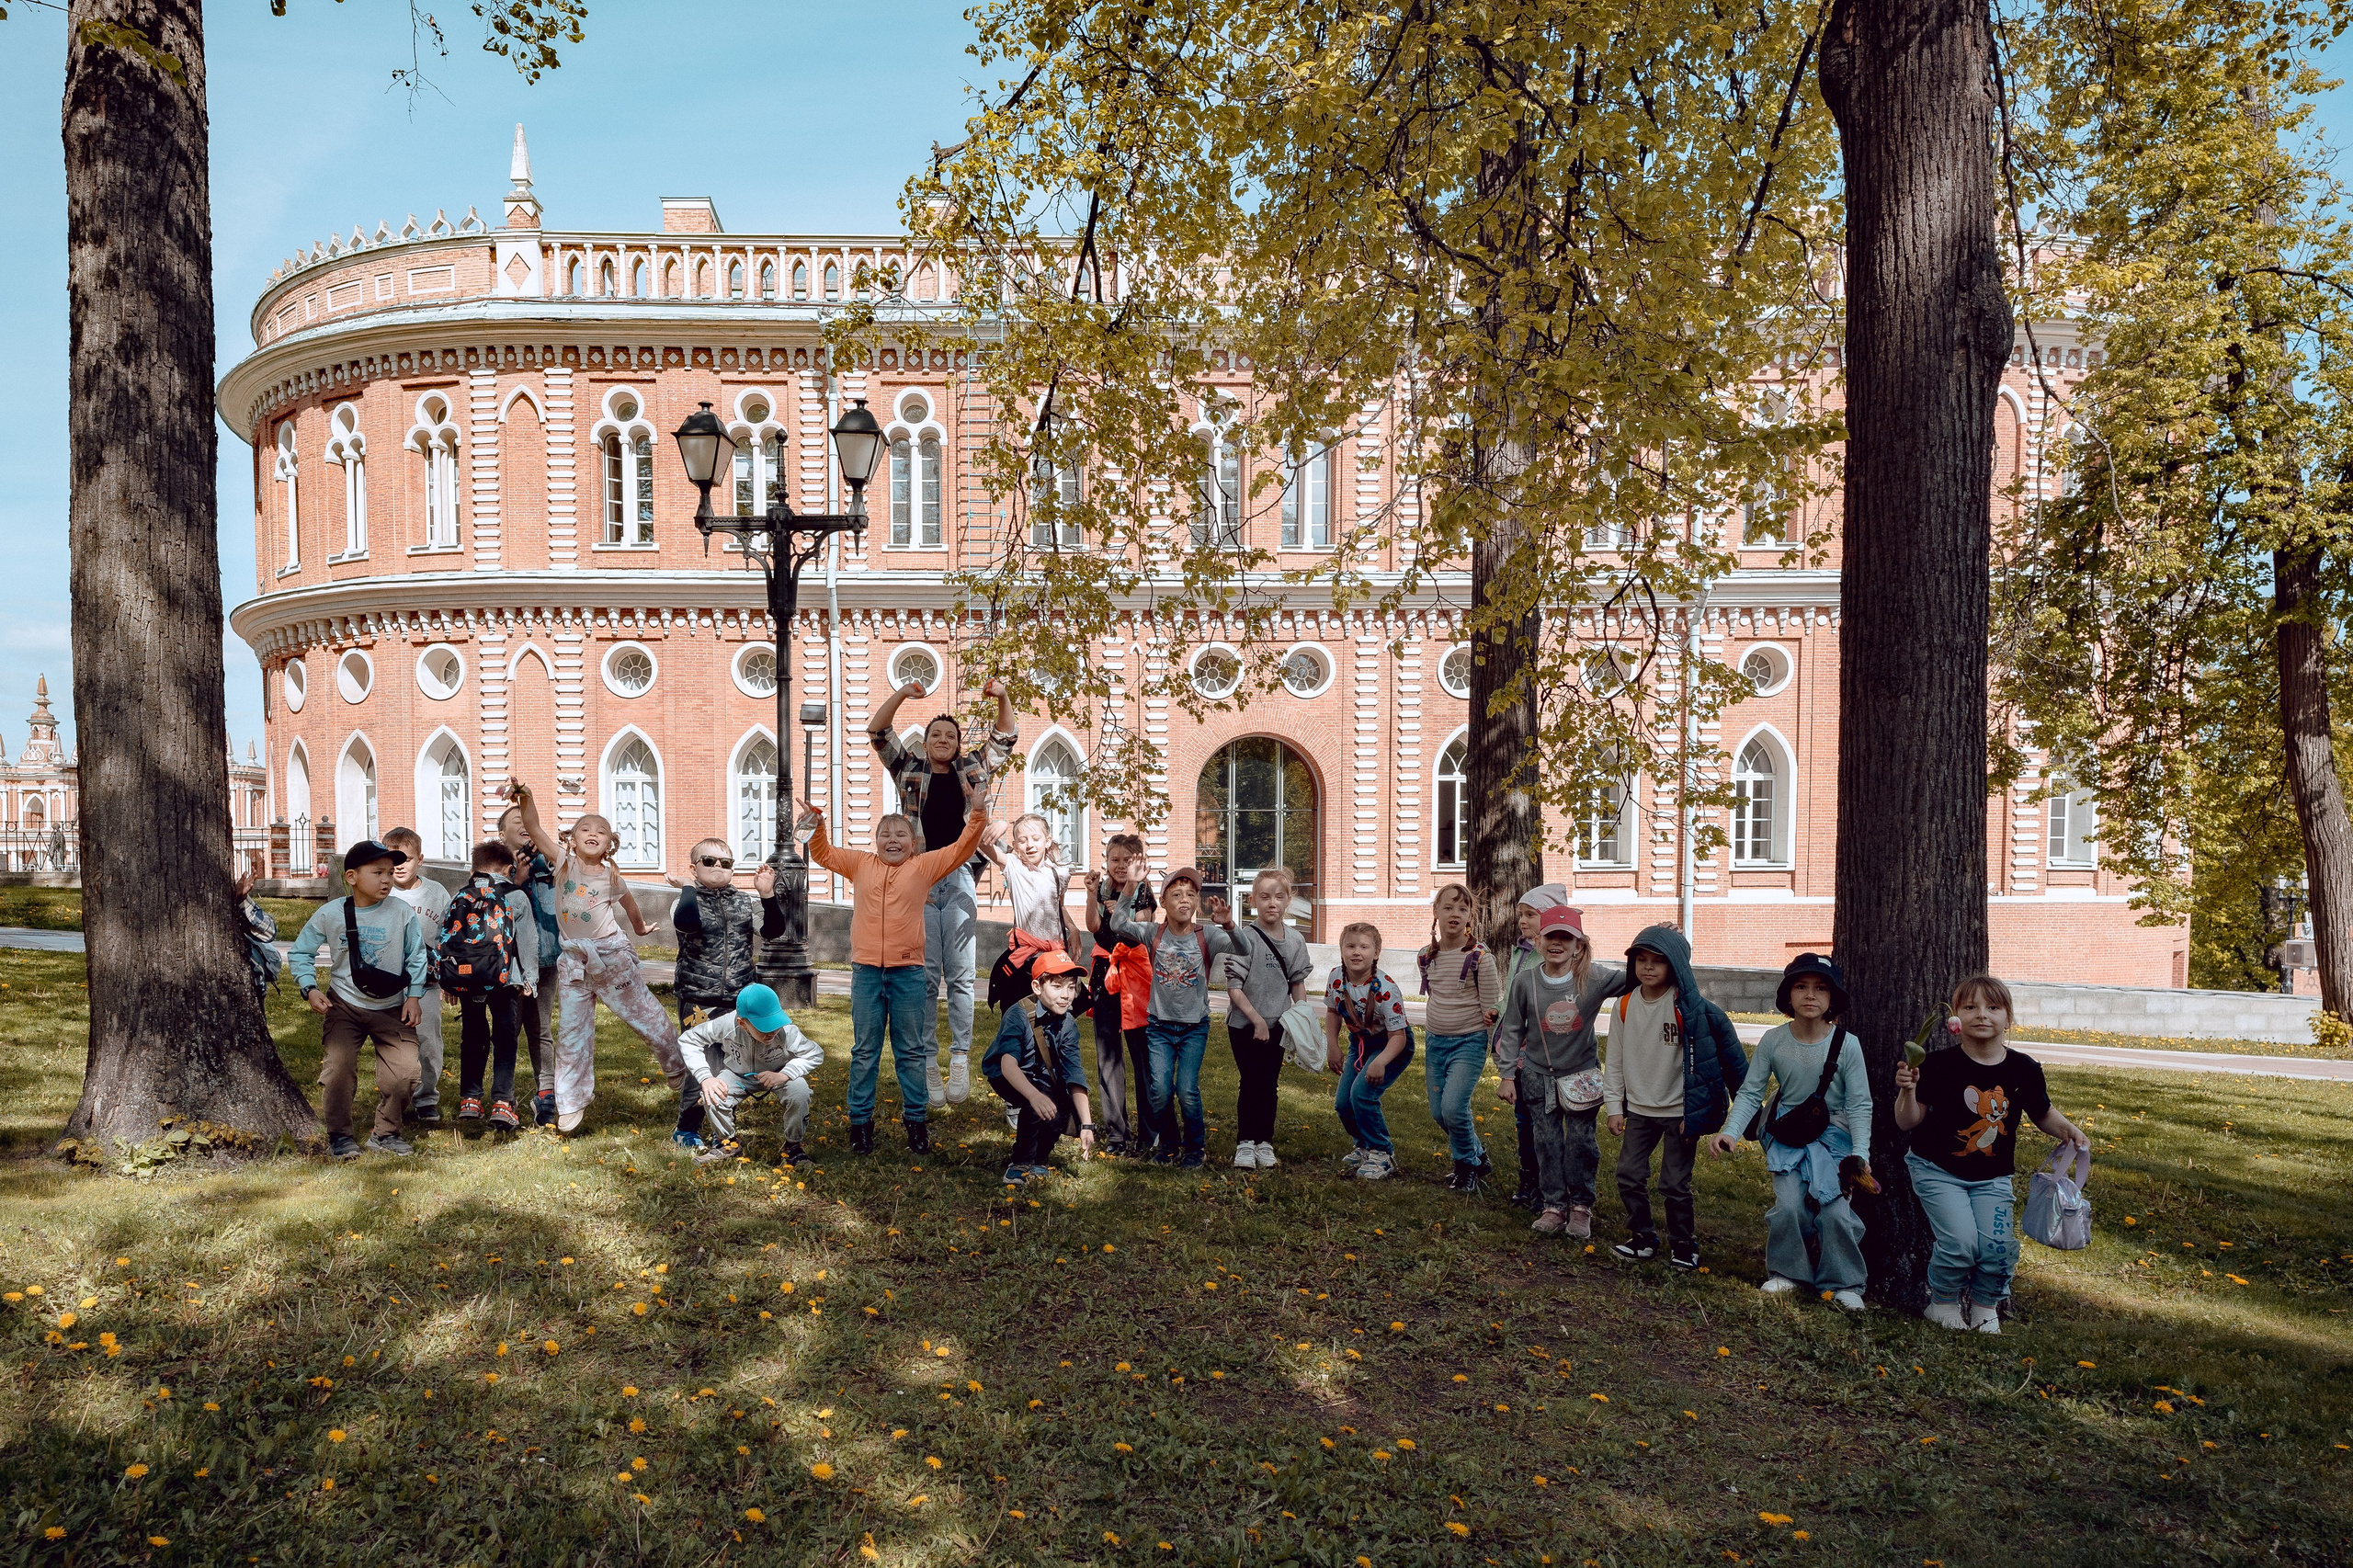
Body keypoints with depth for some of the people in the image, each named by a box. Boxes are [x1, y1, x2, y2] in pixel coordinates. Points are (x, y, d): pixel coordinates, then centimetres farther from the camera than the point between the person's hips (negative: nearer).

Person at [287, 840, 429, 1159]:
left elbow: (416, 957, 2)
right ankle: (339, 1135, 10)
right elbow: (300, 953, 3)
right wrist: (311, 988, -10)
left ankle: (386, 1134, 12)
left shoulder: (402, 913, -8)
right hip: (344, 1005, 0)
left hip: (392, 1008, 0)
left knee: (405, 1071, -7)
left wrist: (414, 995, -3)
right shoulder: (329, 914, -8)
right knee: (338, 1067, -10)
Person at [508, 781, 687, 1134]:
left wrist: (640, 927, 32)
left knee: (644, 1013, 7)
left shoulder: (611, 876, -3)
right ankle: (571, 1104, 13)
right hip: (572, 957, 1)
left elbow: (628, 902, 17)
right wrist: (527, 798, -31)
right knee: (572, 1029, 3)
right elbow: (535, 830, -16)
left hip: (610, 951, -1)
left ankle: (679, 1067, 29)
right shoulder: (564, 862, -4)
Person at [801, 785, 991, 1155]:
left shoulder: (924, 866, 5)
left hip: (908, 972, -1)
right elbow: (824, 854, 17)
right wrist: (817, 826, 1)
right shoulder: (860, 864, 10)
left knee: (911, 1050, 8)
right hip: (866, 971, 1)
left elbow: (961, 849, 3)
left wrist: (977, 813, -7)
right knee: (864, 1050, 8)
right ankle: (860, 1120, 16)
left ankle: (916, 1119, 17)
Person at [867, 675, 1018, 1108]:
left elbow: (1005, 738, 17)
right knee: (925, 976, 0)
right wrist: (901, 694, -7)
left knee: (960, 975, 0)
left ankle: (960, 1058, 5)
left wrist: (1002, 699, 2)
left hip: (958, 879, 1)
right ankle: (927, 1064, 5)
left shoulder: (972, 769, 13)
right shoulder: (909, 769, 11)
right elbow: (877, 732, 5)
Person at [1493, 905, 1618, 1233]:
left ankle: (1581, 1206, 22)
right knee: (1547, 1141, 7)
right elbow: (1512, 1030, -3)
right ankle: (1553, 1206, 19)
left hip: (1581, 1073, -1)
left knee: (1581, 1141, 4)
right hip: (1538, 1074, 1)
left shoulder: (1594, 978, -17)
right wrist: (1508, 1076, -1)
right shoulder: (1525, 981, -12)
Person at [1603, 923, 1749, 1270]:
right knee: (1629, 1174, 5)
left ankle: (1683, 1245, 22)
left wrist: (1693, 1113, -11)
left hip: (1679, 1111, -5)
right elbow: (1615, 1059, 6)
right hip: (1639, 1108, 5)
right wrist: (1614, 1106, 4)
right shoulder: (1625, 1005, -1)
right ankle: (1642, 1239, 22)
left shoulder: (1689, 1008, -16)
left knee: (1674, 1183, 2)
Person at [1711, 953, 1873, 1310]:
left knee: (1834, 1210, -12)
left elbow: (1859, 1104, -8)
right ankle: (1787, 1273, 12)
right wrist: (1730, 1132, -18)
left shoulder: (1847, 1045, -12)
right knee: (1789, 1204, -13)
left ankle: (1843, 1283, 12)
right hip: (1787, 1134, 1)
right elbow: (1750, 1093, -5)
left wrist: (1860, 1152, -19)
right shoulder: (1773, 1041, -9)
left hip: (1834, 1134, -1)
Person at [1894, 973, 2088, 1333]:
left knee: (1998, 1247, -12)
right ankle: (1943, 1302, 10)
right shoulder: (1940, 1065, -13)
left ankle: (1985, 1305, 18)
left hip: (1992, 1178, 3)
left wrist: (2066, 1129, -5)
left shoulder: (2023, 1069, -3)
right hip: (1938, 1171, -3)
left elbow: (2042, 1113, 15)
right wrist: (1908, 1090, -29)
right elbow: (1908, 1122, -12)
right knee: (1960, 1242, -18)